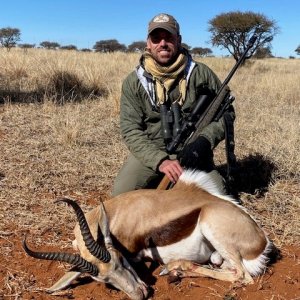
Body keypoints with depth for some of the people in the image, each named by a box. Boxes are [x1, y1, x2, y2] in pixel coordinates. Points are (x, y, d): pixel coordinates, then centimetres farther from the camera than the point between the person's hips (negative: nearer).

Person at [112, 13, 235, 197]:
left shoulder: (201, 74, -4)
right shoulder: (134, 82, -3)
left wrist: (204, 141, -17)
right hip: (151, 152, 0)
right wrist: (160, 160, -23)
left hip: (193, 154, 0)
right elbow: (131, 130, -7)